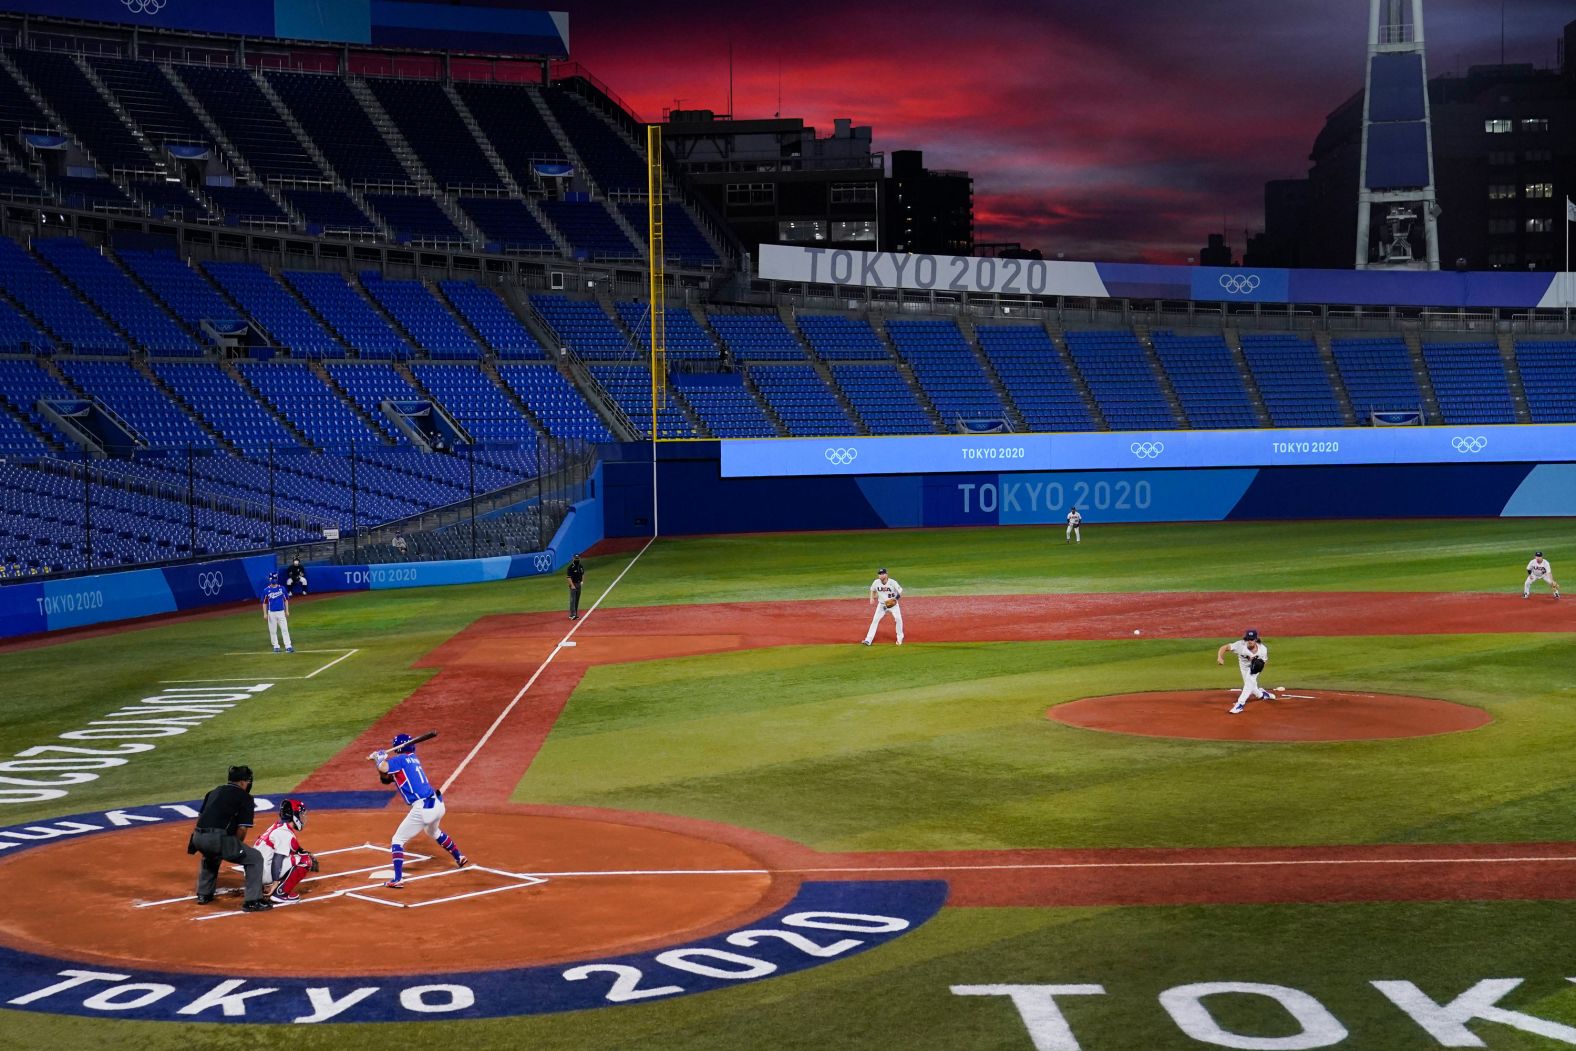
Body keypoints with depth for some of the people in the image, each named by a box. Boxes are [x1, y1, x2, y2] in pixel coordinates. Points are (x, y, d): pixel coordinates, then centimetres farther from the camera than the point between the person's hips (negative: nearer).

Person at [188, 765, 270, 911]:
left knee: (210, 855, 41)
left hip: (198, 838, 7)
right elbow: (242, 829, -1)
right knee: (255, 858, 6)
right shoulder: (245, 797, 7)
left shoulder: (213, 793, 26)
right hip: (219, 838, -7)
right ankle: (252, 901, 1)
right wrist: (236, 847, 15)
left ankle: (203, 894, 42)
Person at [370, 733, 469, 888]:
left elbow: (383, 768, -24)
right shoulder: (413, 759, 17)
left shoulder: (401, 759, -6)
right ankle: (459, 857, 49)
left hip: (423, 809, -9)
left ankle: (397, 879, -10)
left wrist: (380, 757, -3)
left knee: (397, 840, 1)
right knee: (433, 832, 38)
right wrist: (379, 760, 5)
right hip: (437, 804, 9)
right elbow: (386, 778, 19)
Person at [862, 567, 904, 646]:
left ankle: (900, 638, 10)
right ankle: (868, 640, -7)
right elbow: (873, 590, 12)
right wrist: (872, 598, -3)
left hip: (893, 604, -2)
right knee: (875, 620, -6)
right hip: (882, 604, 2)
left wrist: (896, 598, -30)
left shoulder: (892, 582, -19)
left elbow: (900, 591, -13)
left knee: (898, 619, -13)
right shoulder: (876, 582, -9)